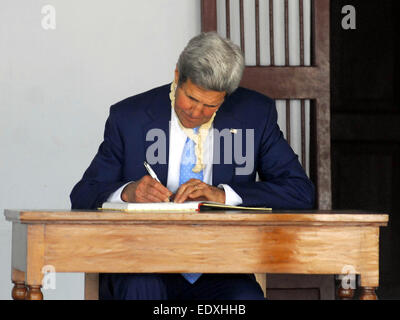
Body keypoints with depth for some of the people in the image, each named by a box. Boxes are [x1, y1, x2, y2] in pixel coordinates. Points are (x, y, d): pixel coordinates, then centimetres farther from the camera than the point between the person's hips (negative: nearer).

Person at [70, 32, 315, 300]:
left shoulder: (255, 114, 3)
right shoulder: (129, 117, 2)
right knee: (140, 286, -34)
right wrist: (127, 192, -21)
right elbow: (83, 197, 3)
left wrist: (223, 194, -17)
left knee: (247, 297, -32)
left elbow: (301, 190, -3)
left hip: (219, 276, 0)